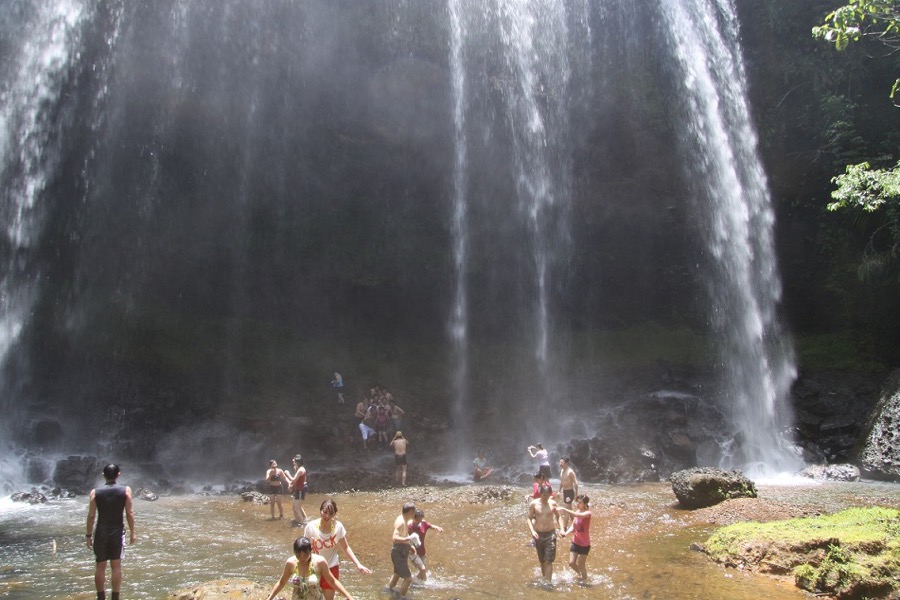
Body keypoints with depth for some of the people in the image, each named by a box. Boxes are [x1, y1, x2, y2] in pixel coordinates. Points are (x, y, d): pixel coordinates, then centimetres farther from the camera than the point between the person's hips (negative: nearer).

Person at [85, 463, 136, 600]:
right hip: (117, 531, -1)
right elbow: (129, 513, -6)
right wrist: (132, 532, 2)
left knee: (100, 566, 11)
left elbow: (91, 515, -4)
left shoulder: (95, 492, -3)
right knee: (116, 566, 6)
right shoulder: (125, 490, -5)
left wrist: (89, 535, 5)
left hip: (101, 532, 1)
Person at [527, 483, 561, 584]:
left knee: (549, 560, -9)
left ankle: (548, 581, -8)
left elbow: (558, 516, 12)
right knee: (542, 560, 12)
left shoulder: (553, 503, -2)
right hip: (538, 534, 1)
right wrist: (532, 531, -15)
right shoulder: (534, 504, -5)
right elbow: (529, 518, -1)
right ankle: (544, 578, 27)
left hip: (550, 534, -1)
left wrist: (559, 528, 1)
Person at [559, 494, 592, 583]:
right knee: (571, 563, 7)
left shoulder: (587, 513, -21)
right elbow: (573, 526, 2)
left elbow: (578, 515, -43)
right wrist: (566, 533, -17)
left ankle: (584, 580, 31)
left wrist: (565, 510, -49)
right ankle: (580, 575, 36)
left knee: (580, 565, 5)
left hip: (584, 544, -6)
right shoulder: (577, 512, 0)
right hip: (575, 542, 6)